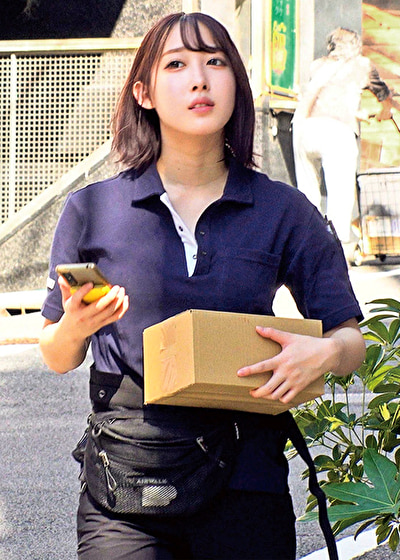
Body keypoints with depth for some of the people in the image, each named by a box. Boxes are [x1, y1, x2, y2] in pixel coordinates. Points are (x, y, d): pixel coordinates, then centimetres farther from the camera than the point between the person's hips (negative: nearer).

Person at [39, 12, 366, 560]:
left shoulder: (284, 212, 4)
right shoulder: (92, 210, 3)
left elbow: (352, 342, 8)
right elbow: (57, 358, 11)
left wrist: (323, 354, -15)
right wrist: (75, 326, -12)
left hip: (245, 487, 1)